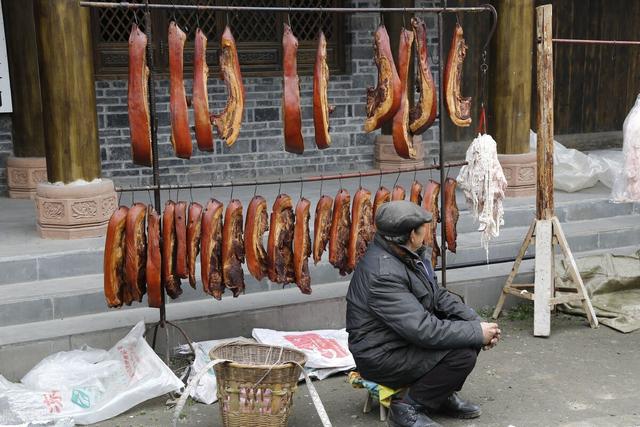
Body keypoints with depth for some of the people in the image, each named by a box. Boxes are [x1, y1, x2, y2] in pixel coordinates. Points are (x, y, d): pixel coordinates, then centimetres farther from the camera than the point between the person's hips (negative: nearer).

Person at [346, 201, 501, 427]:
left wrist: (476, 322, -6)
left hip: (408, 338, 10)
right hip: (382, 358, -9)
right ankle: (408, 408, -5)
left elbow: (437, 294, 8)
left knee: (468, 324, 1)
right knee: (463, 353, -22)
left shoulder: (407, 254, 0)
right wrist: (477, 333, -21)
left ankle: (444, 396, 16)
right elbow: (424, 330, -31)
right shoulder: (382, 274, -30)